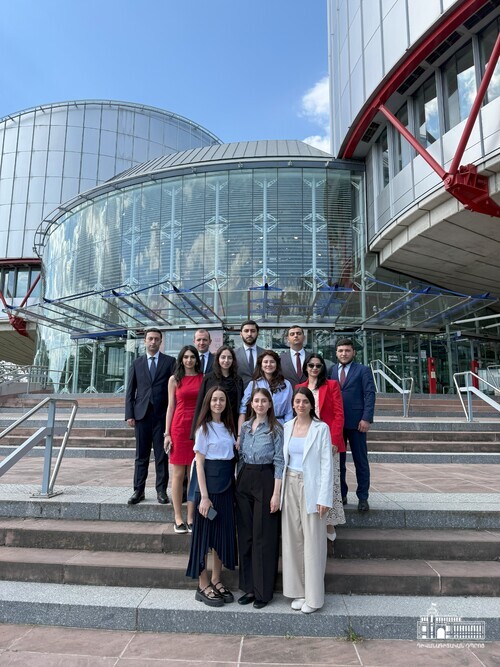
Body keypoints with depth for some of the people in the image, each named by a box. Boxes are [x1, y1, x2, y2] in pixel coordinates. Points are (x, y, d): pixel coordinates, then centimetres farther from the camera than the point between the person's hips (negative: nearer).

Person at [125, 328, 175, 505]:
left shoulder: (170, 361, 5)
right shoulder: (137, 363, 12)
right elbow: (130, 391, 10)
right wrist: (129, 414, 0)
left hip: (162, 414, -2)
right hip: (142, 414, 2)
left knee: (162, 455, 2)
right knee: (141, 455, 7)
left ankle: (161, 490, 12)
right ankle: (138, 490, 16)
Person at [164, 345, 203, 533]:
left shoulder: (203, 378, 7)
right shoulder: (174, 379, 7)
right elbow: (171, 407, 6)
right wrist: (167, 433, 1)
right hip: (179, 427, -1)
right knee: (178, 474, 3)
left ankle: (190, 519, 13)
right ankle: (178, 518, 12)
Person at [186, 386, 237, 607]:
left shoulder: (228, 428, 10)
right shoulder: (204, 428, -8)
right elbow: (199, 463, -11)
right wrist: (204, 496, -15)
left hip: (227, 485, 7)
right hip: (209, 485, -6)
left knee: (224, 533, 12)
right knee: (205, 534, 3)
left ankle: (216, 581, 27)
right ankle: (203, 586, 16)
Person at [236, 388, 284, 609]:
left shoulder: (276, 429, -6)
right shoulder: (245, 427, 9)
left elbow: (279, 462, -8)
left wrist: (276, 494, -12)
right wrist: (237, 482, 11)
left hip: (265, 481, -5)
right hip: (244, 481, 5)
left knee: (263, 537, 2)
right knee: (245, 536, 11)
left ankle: (263, 592, 17)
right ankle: (249, 587, 25)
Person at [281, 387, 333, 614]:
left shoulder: (321, 428, -6)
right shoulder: (287, 427, 7)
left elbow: (327, 464, -8)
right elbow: (282, 459, 10)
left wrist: (324, 497, -12)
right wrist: (280, 490, 5)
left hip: (311, 487, -4)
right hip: (290, 485, 4)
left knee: (312, 542, 2)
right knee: (292, 540, 10)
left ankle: (313, 597, 16)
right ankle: (297, 591, 25)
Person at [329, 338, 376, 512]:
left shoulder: (363, 370, 2)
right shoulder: (331, 370, 10)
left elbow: (370, 395, -5)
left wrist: (366, 419, -14)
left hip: (356, 422, -2)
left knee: (361, 461, 5)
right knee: (337, 460, 8)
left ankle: (362, 498, 16)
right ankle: (341, 494, 21)